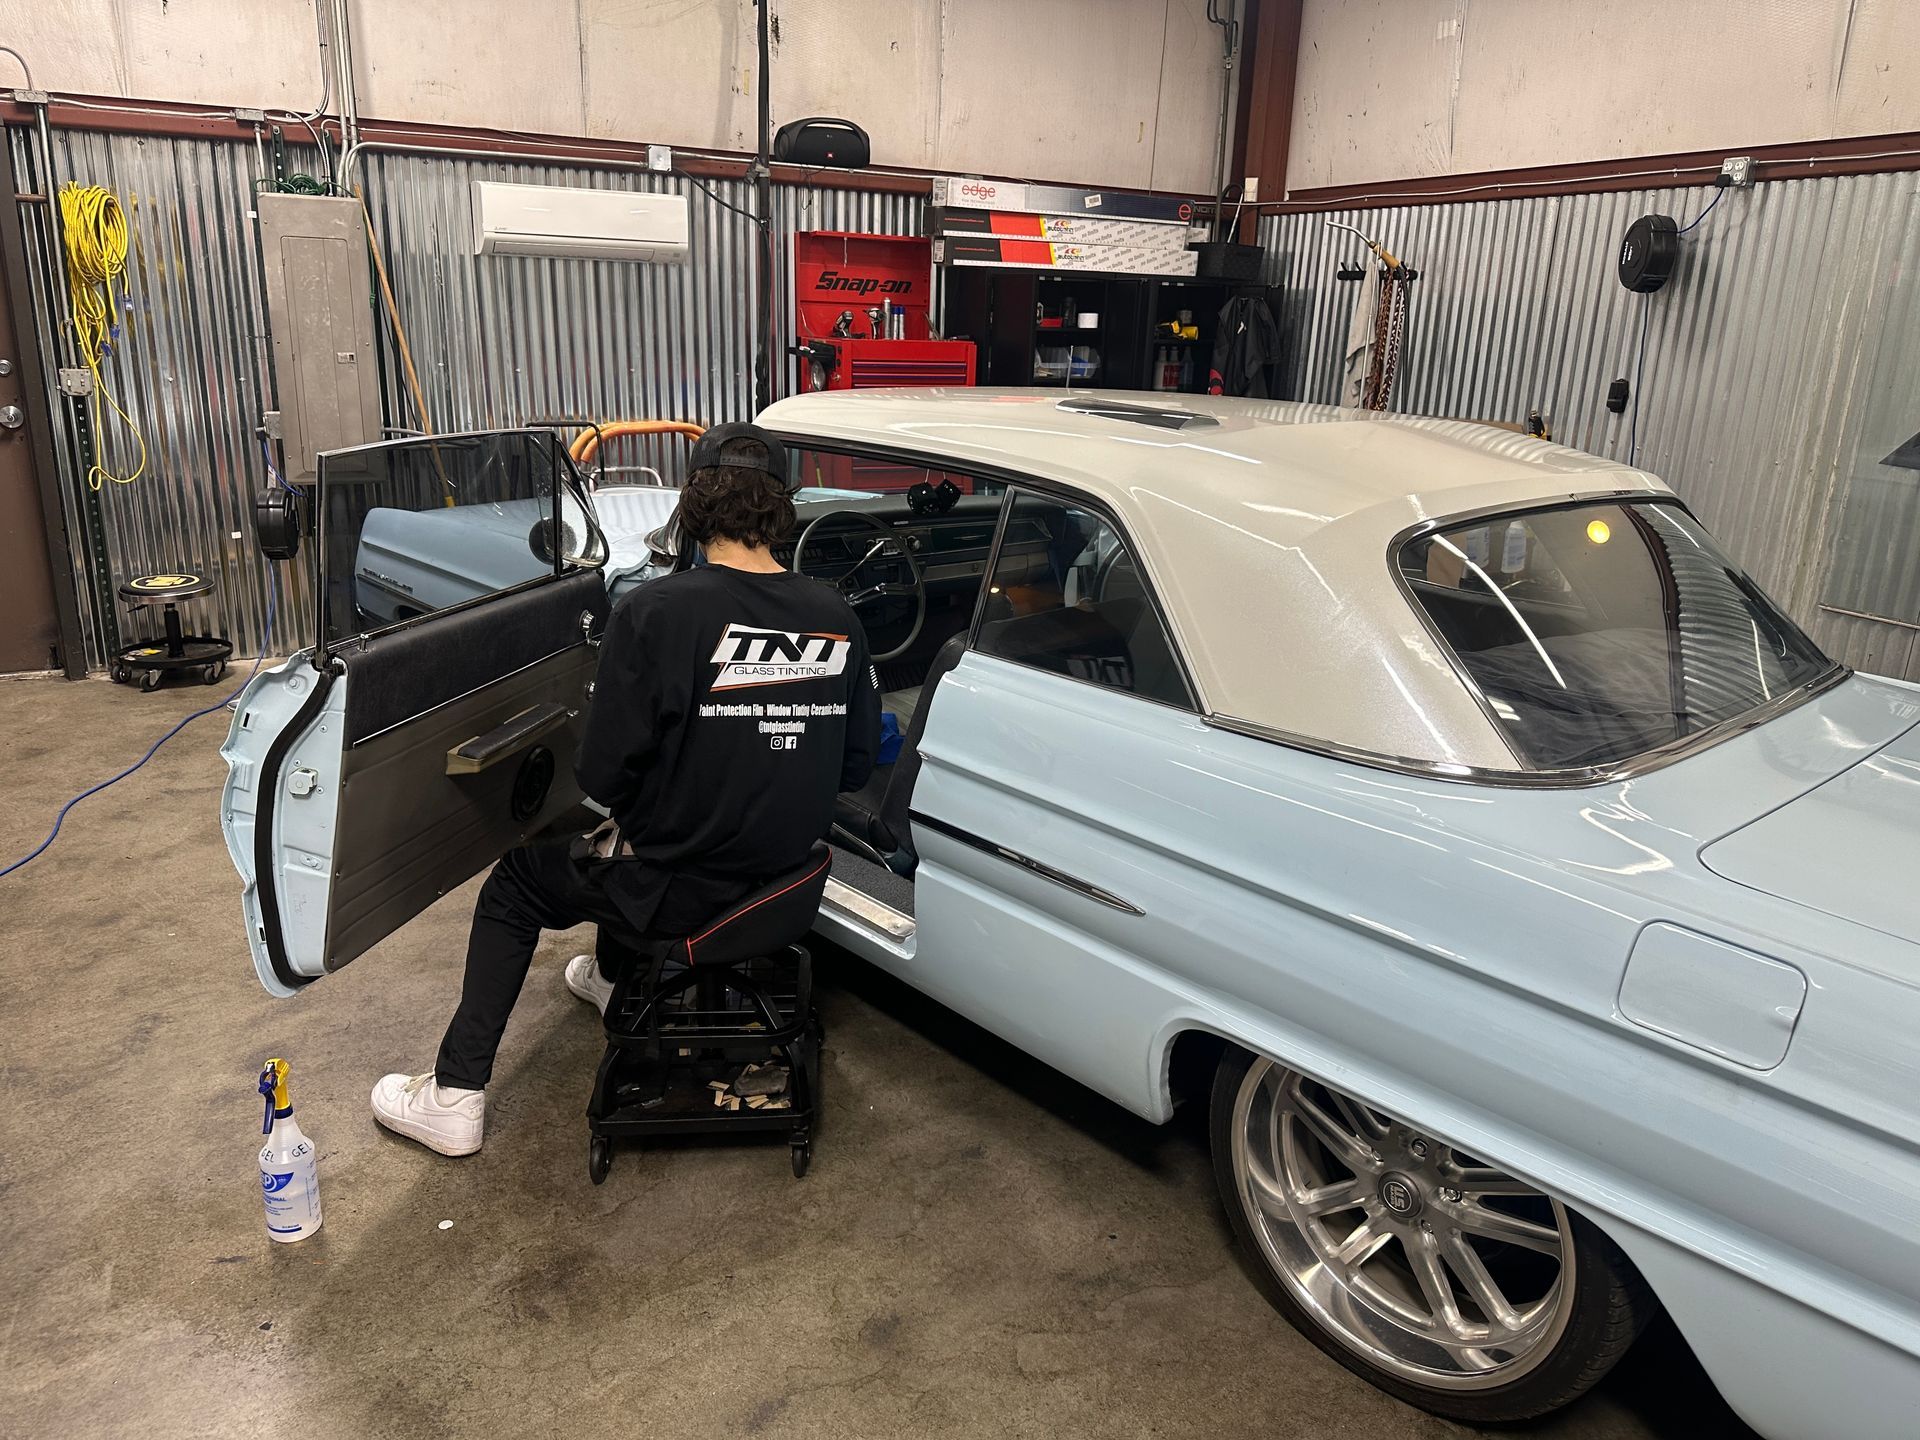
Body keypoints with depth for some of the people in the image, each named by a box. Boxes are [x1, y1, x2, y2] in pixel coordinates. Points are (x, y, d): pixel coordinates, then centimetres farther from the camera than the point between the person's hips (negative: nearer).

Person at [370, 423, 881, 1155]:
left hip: (680, 889, -6)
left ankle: (457, 1096, 27)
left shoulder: (656, 611, -21)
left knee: (515, 883, 22)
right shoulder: (837, 619, -7)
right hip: (785, 873, 6)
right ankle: (617, 977, 60)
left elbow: (603, 777, -17)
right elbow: (855, 766, 2)